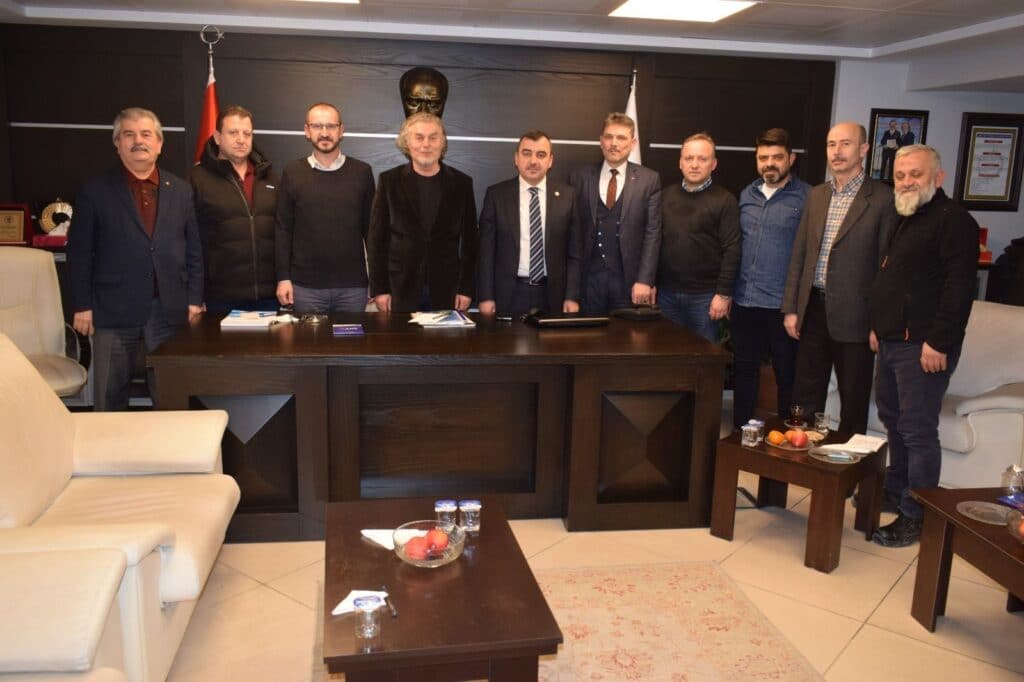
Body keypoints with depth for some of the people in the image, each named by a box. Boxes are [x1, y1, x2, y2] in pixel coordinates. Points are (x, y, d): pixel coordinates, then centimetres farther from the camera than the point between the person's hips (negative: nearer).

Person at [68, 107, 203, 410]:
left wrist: (194, 300, 4)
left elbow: (194, 250, 9)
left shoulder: (181, 190, 8)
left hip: (170, 311, 2)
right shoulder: (96, 190, 2)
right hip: (114, 312, -1)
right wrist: (82, 306, -2)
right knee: (110, 399, 6)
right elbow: (80, 253, 2)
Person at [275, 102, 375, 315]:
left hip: (353, 285, 1)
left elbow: (371, 227, 6)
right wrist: (283, 277, -3)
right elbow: (283, 229, 3)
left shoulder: (362, 172, 4)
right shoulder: (292, 173, 3)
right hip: (305, 287, 0)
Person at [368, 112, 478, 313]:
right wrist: (379, 288, -3)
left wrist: (467, 288, 1)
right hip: (399, 289, 0)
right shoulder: (390, 181, 2)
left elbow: (469, 239, 5)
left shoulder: (461, 183, 4)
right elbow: (377, 238, 2)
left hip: (447, 290, 1)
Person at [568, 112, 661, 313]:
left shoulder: (649, 180, 2)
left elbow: (652, 233, -2)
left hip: (629, 278, -1)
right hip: (589, 276, 1)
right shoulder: (580, 177, 5)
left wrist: (644, 280, -10)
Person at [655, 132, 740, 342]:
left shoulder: (725, 200, -4)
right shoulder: (666, 195, 7)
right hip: (666, 292, 3)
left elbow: (731, 251, -8)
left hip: (704, 295, -3)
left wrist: (723, 294, -13)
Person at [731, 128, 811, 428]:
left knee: (787, 376, 7)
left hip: (783, 305, -5)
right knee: (745, 372, 15)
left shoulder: (807, 197, -6)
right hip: (744, 302, 5)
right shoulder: (747, 194, 11)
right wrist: (727, 293, 11)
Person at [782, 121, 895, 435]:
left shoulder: (882, 198, -7)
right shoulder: (816, 195, 10)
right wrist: (791, 308, 7)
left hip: (853, 315, -5)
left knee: (854, 402, 8)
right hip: (813, 308, 5)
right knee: (805, 397, 13)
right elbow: (799, 254, 10)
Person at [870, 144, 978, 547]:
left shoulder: (953, 220, -12)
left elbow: (959, 287, -20)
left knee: (917, 430, -5)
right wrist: (878, 327, 20)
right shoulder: (904, 221, 17)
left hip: (923, 345, -9)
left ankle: (916, 517, 4)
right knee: (892, 419, 18)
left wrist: (938, 343, -23)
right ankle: (895, 490, 33)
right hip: (893, 340, 9)